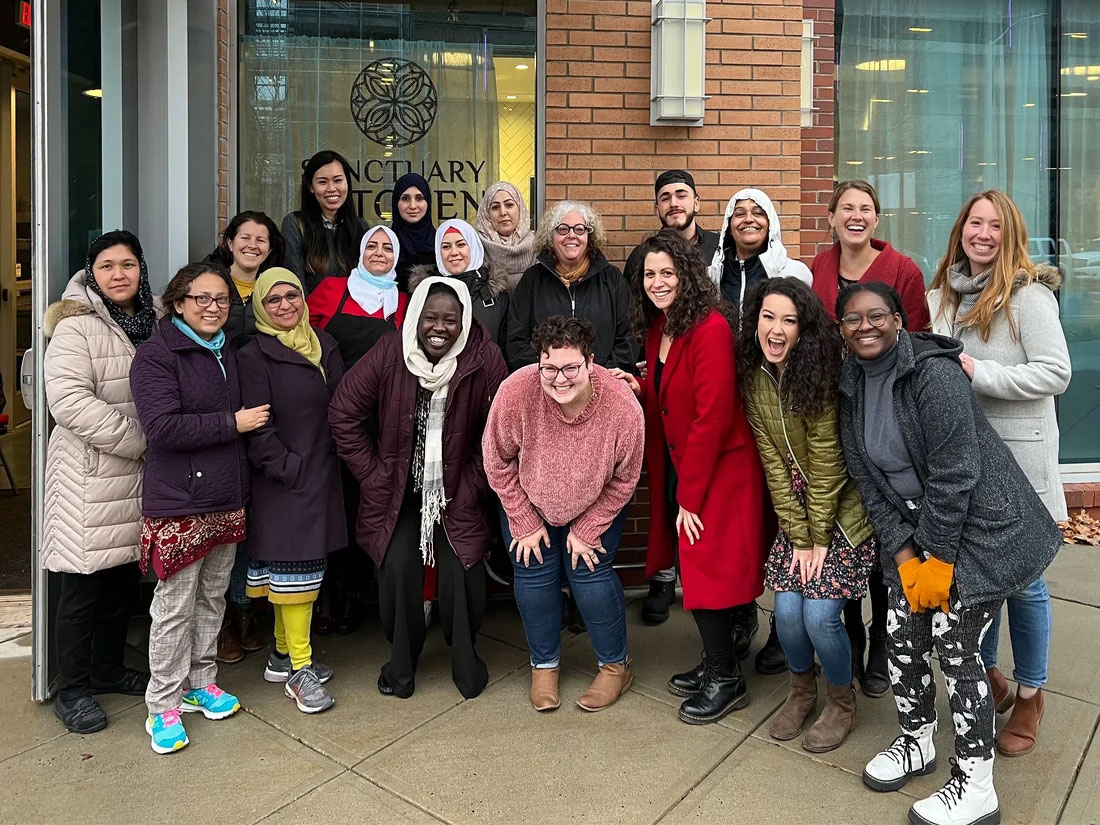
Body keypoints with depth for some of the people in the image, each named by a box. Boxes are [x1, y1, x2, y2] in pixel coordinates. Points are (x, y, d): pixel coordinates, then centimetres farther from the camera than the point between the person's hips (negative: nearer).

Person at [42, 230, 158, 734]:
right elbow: (69, 400, -22)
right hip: (91, 476, -7)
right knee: (84, 585, 2)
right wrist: (140, 440, -19)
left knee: (125, 578, 16)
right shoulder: (76, 326, -11)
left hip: (140, 476, 7)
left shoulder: (152, 322, 11)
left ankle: (107, 670, 33)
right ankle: (72, 691, 17)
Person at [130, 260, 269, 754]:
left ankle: (200, 681, 31)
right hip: (178, 503, -7)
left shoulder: (227, 355, 13)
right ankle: (164, 705, 13)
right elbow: (162, 427, -21)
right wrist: (232, 423, -17)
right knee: (175, 606, 0)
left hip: (226, 500, 7)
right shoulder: (156, 355, -9)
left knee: (213, 597, 15)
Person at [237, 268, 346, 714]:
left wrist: (338, 461, 5)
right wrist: (290, 469, -14)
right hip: (282, 480, -6)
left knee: (294, 567, 14)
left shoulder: (325, 345, 12)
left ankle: (283, 654, 26)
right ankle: (299, 671, 4)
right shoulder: (253, 356, -7)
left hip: (321, 475, 6)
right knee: (294, 567, -4)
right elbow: (258, 429, -11)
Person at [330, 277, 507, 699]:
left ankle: (465, 657, 22)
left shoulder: (485, 359, -15)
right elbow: (344, 412, -7)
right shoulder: (389, 353, -15)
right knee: (398, 568, -5)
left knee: (461, 569, -5)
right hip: (398, 488, 0)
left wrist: (473, 482, -6)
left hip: (457, 491, 0)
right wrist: (373, 473, -6)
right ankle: (401, 660, 20)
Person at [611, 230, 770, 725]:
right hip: (678, 469, 8)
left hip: (718, 470, -8)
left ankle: (726, 679, 17)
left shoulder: (710, 329, -19)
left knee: (706, 572, -2)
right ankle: (715, 664, 30)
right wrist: (638, 390, -7)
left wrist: (690, 496, -18)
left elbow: (712, 416, -21)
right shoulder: (656, 329, 7)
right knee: (690, 567, 14)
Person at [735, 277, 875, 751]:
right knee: (786, 610, -5)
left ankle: (842, 703, 19)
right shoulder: (753, 378, -4)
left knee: (819, 615, -10)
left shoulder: (821, 375, -18)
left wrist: (819, 538, -13)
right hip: (795, 512, 4)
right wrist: (798, 536, -7)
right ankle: (802, 691, 26)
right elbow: (773, 463, -4)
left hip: (843, 510, -4)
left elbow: (825, 463, -16)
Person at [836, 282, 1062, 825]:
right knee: (902, 633, 8)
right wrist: (903, 555, -4)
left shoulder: (933, 374, -20)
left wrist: (938, 560, -17)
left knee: (954, 647, -5)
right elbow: (866, 478, 3)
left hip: (980, 527, -6)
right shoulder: (851, 387, 3)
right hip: (915, 530, 7)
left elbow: (955, 472, -21)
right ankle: (917, 742, 33)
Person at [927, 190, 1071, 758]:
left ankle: (1029, 697, 25)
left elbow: (1055, 374, -17)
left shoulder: (1028, 294, -10)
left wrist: (976, 372, -21)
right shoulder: (942, 295, 8)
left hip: (1017, 458, -5)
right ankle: (987, 678, 35)